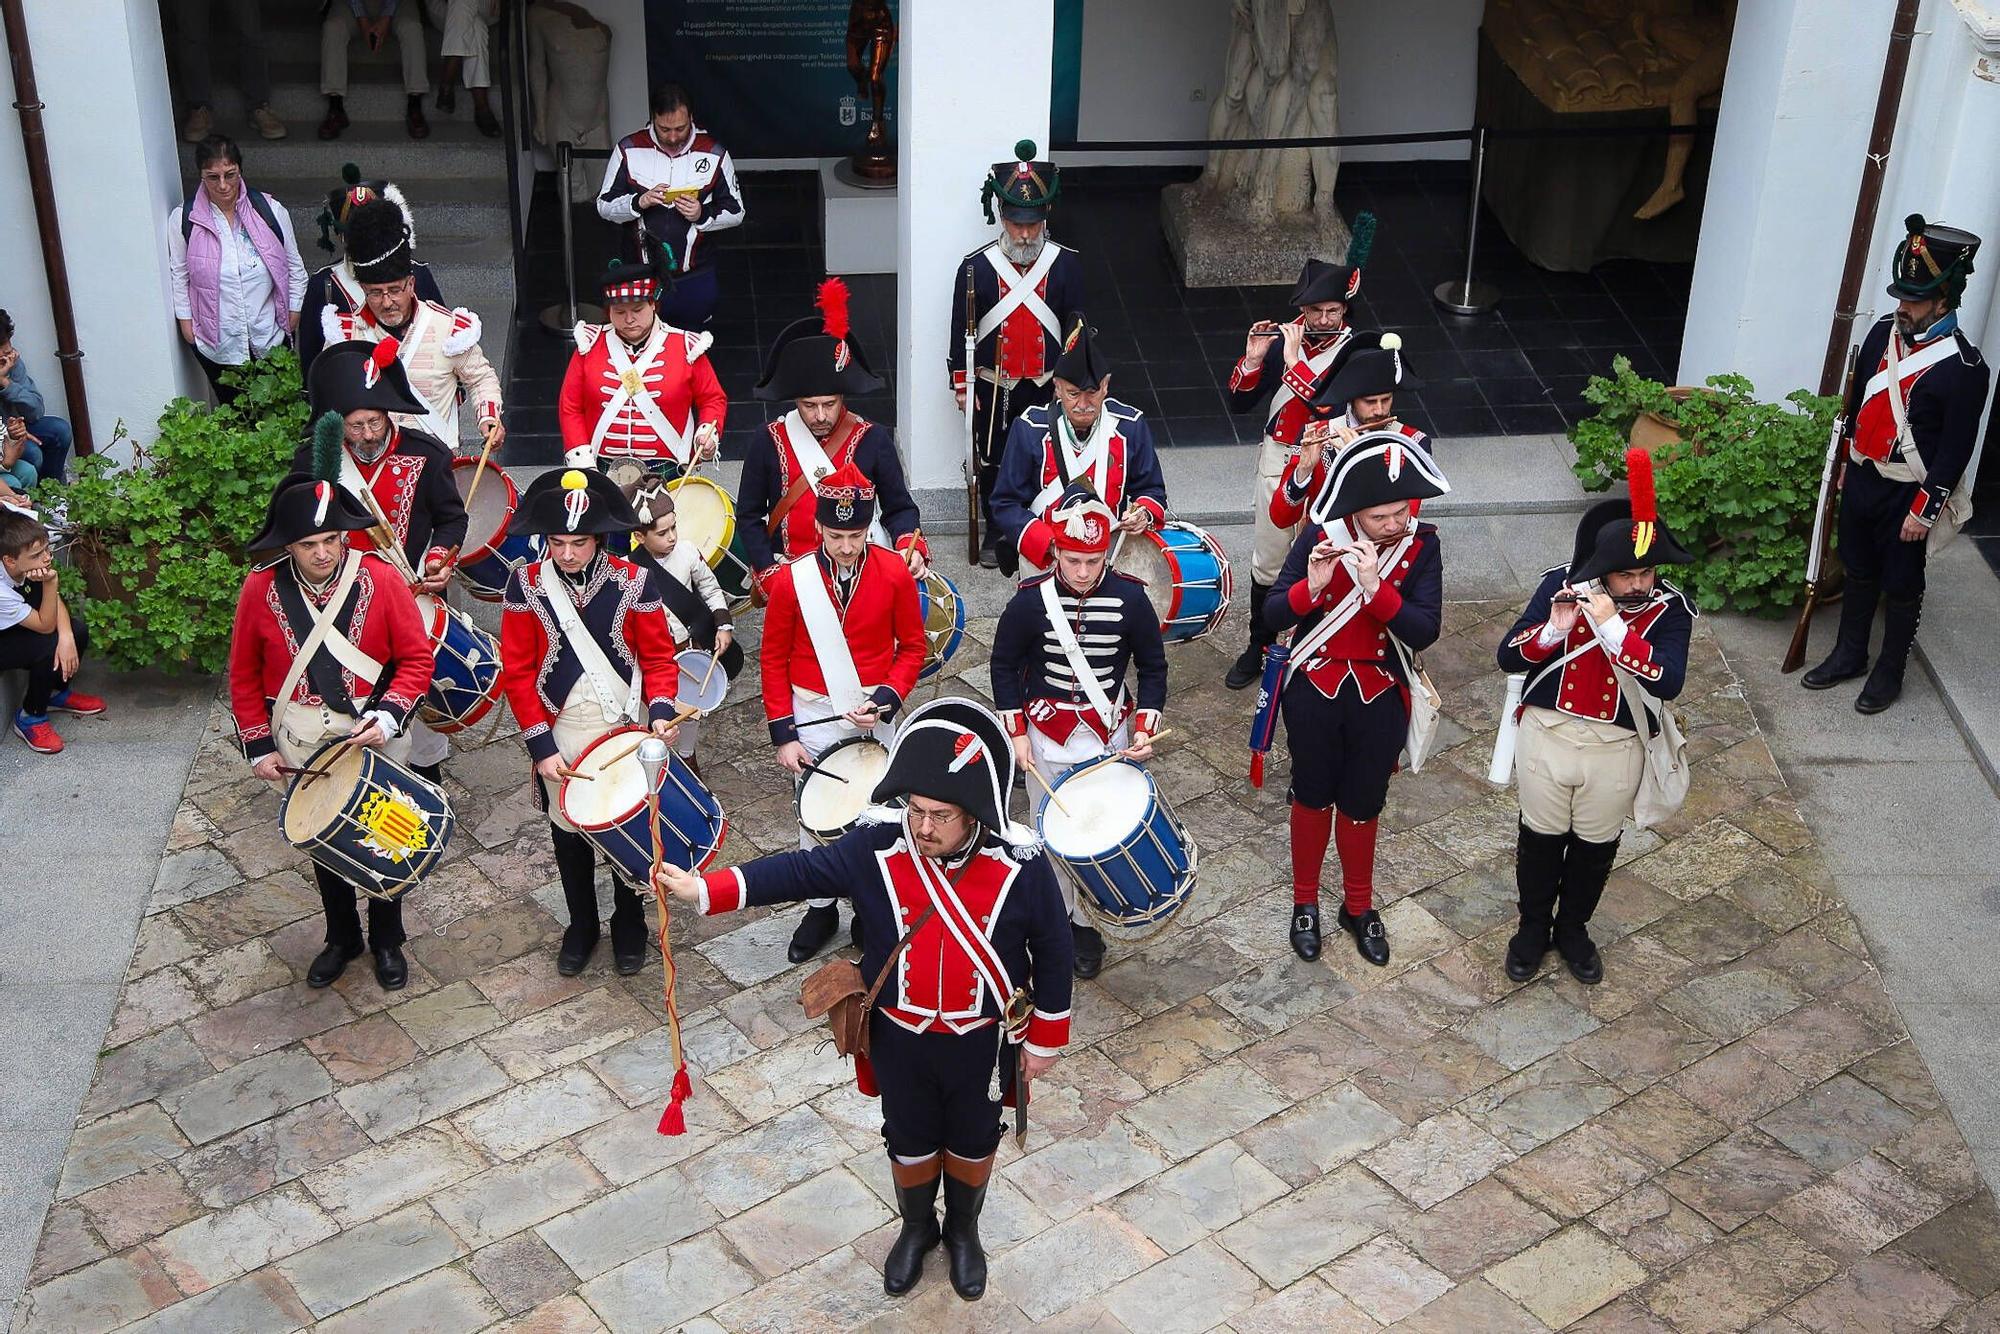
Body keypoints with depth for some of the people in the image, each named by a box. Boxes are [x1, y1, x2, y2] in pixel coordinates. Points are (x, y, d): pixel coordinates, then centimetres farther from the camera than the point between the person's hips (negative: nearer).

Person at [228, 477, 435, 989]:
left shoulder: (379, 578, -17)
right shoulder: (261, 589, -12)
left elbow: (416, 657, -11)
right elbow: (245, 675, -1)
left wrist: (388, 716, -24)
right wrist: (258, 746, -2)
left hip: (375, 735, -1)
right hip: (303, 747, 2)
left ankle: (387, 941, 34)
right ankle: (342, 937, 40)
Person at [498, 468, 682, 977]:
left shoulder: (635, 581, -10)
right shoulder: (527, 585, -9)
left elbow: (658, 657, -3)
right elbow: (518, 671, -6)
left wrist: (660, 709, -21)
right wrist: (540, 745, -10)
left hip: (626, 734, -1)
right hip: (560, 741, 1)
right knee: (569, 837, 15)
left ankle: (630, 926, 33)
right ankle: (581, 927, 36)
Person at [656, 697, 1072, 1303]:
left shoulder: (1022, 867, -24)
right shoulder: (877, 848, -22)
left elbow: (1052, 954, -12)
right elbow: (799, 871, -18)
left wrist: (1044, 1043, -3)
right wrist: (704, 889, -27)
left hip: (983, 1043, -1)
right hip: (900, 1037, 1)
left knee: (972, 1143, 23)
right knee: (910, 1141, 24)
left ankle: (964, 1231, 52)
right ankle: (916, 1229, 53)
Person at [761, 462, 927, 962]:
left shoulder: (895, 573, -12)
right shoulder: (791, 579, -13)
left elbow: (912, 647, -1)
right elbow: (773, 658, -3)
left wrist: (885, 700, -16)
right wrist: (783, 734, -5)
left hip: (875, 710, 0)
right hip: (814, 715, 0)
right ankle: (820, 909, 29)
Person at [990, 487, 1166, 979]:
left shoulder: (1130, 598, -12)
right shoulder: (1030, 600, -14)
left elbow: (1153, 668, 0)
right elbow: (1004, 665, -1)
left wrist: (1145, 728, -11)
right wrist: (1016, 732, -6)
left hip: (1107, 735, 0)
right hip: (1046, 735, 0)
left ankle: (1086, 923, 22)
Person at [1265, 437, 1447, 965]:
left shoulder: (1420, 545, -12)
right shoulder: (1320, 537, -14)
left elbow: (1423, 633, -19)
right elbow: (1271, 616, -14)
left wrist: (1374, 586, -32)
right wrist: (1311, 585, -33)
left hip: (1380, 699, 1)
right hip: (1315, 691, -1)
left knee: (1363, 804, 15)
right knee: (1313, 796, 16)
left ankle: (1359, 907, 37)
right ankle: (1305, 903, 35)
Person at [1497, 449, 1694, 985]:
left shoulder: (1669, 609, -14)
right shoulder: (1560, 585, -11)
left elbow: (1667, 681, -28)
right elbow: (1508, 657, -12)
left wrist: (1611, 627, -33)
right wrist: (1554, 629, -30)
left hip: (1615, 749, 0)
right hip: (1547, 734, 0)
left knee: (1596, 844, 17)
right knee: (1541, 836, 17)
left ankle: (1573, 926, 42)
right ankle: (1533, 926, 39)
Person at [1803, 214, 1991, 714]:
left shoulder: (1964, 368, -21)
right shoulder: (1885, 333, -2)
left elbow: (1956, 449, -18)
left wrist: (1925, 510, -16)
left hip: (1907, 495, -6)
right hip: (1861, 479, 6)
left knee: (1901, 587, 10)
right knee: (1859, 573, 20)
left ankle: (1890, 673, 26)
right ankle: (1849, 655, 36)